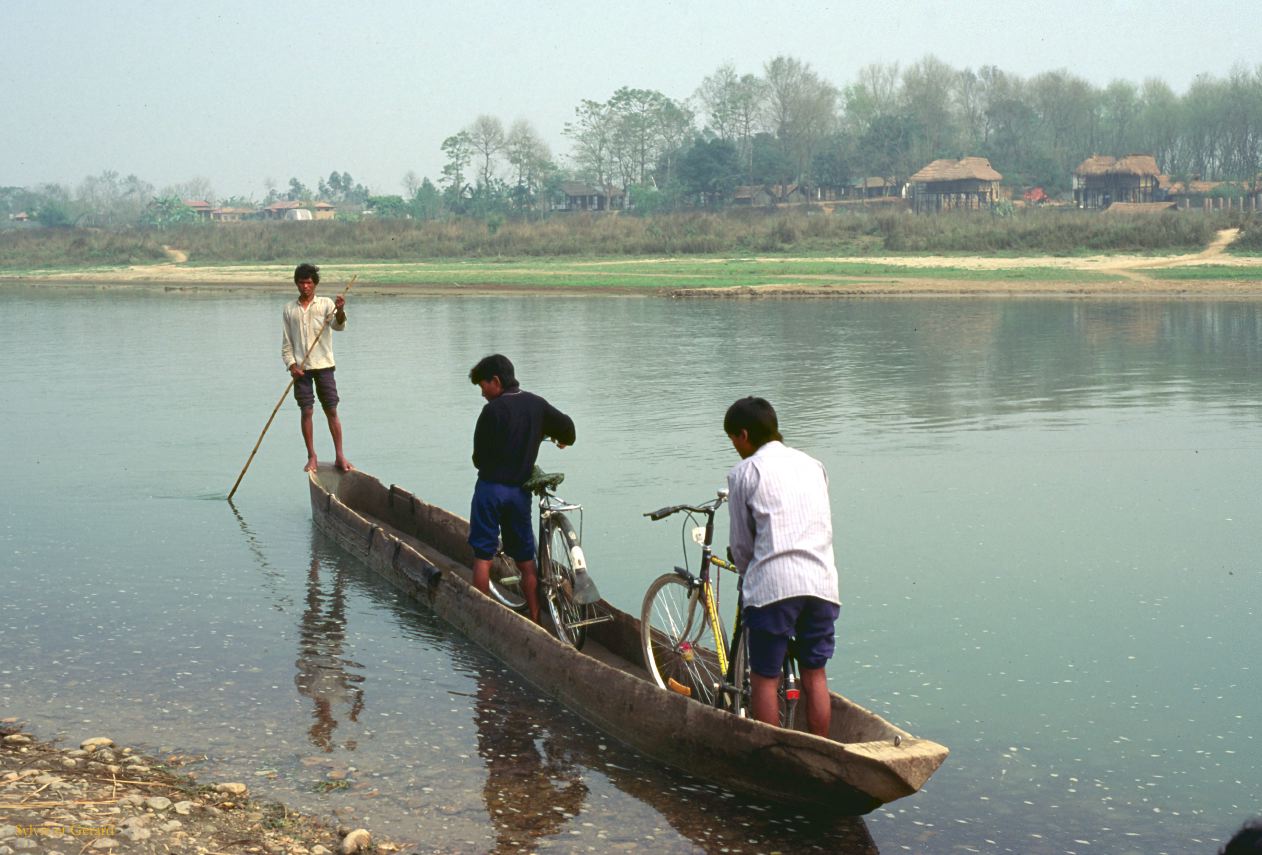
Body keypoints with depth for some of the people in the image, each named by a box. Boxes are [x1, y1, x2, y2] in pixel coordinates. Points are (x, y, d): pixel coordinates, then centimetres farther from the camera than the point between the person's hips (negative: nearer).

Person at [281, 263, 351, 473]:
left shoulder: (325, 304, 4)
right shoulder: (289, 309, 10)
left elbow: (339, 326, -13)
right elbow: (286, 343, 10)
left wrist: (340, 311, -33)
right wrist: (291, 365, -4)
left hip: (323, 365, -1)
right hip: (301, 368, 1)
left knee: (331, 410, -2)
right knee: (306, 411, 0)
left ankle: (339, 456, 2)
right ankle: (312, 457, 7)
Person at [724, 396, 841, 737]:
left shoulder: (744, 472, 3)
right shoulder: (813, 465, 17)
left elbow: (741, 543, 6)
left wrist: (746, 574, 26)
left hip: (774, 584, -5)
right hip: (822, 581, 5)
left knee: (765, 678, 5)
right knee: (814, 674, 14)